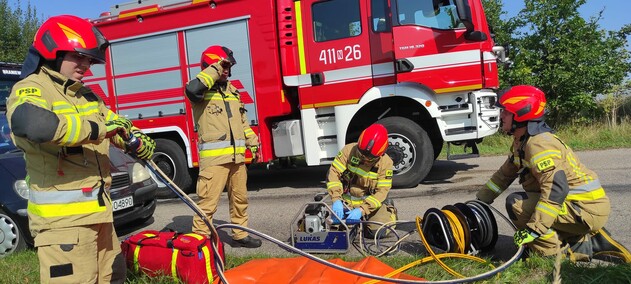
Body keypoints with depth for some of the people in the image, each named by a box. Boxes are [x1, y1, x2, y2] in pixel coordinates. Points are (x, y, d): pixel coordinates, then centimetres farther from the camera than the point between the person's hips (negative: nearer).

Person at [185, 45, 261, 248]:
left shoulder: (232, 90, 19)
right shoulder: (203, 90, -4)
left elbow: (242, 121, 24)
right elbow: (192, 88, -31)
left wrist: (253, 143, 21)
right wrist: (215, 69, -21)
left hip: (236, 155, 8)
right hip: (214, 157, -8)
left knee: (239, 198, 16)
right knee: (208, 201, -8)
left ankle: (240, 235, 30)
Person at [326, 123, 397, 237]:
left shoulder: (386, 163, -16)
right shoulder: (349, 150, -15)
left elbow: (381, 192, -18)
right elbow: (333, 173, -16)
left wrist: (362, 210, -30)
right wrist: (336, 200, -28)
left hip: (371, 202, -1)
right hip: (347, 201, 1)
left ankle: (390, 211, 16)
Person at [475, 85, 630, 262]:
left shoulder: (539, 144, -22)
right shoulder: (521, 143, 9)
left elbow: (556, 189, -31)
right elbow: (505, 175, 19)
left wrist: (534, 229, -32)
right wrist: (480, 200, 18)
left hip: (587, 210, -10)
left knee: (516, 203, -20)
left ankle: (553, 253, -11)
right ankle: (589, 242, 16)